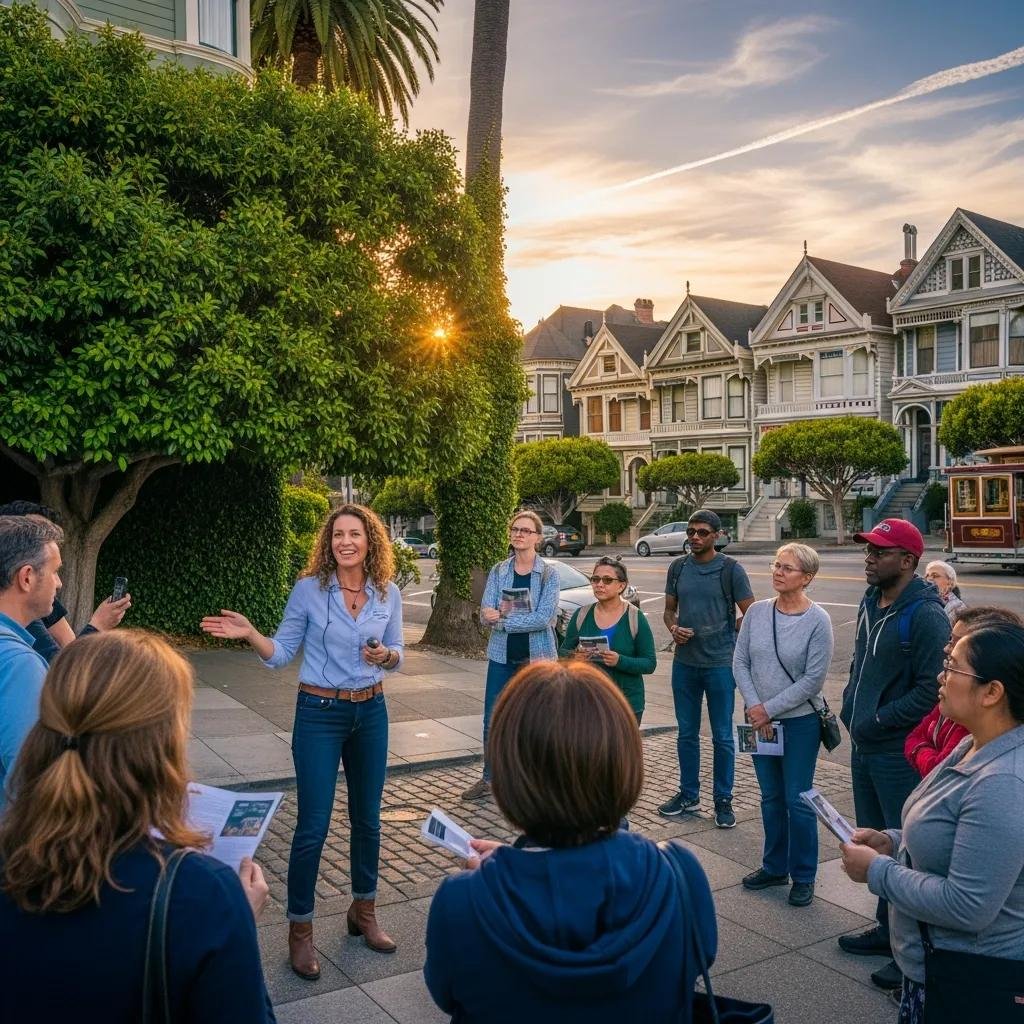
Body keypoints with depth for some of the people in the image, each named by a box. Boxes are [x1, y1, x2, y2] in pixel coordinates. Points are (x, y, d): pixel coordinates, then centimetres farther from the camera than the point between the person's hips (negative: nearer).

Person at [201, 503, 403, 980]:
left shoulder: (388, 593, -2)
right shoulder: (309, 588, -10)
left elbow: (397, 654, 6)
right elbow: (281, 653, -6)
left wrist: (385, 655, -16)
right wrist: (249, 633, -23)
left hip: (371, 712, 4)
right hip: (319, 714, -3)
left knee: (367, 818, 15)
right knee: (313, 826, -1)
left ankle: (363, 911, 34)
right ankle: (300, 929, 16)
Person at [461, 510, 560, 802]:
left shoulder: (549, 574, -6)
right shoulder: (498, 571, 3)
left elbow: (544, 618, -18)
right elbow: (486, 615, -5)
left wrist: (503, 619, -19)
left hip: (537, 656, -3)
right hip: (502, 656, 3)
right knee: (492, 720, 8)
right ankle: (488, 779, 24)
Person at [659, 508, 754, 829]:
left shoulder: (730, 569, -8)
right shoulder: (678, 567, 5)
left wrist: (723, 635, -3)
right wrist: (674, 628, -7)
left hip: (720, 665, -4)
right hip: (684, 663, 4)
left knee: (722, 737, 6)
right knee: (687, 733, 14)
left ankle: (723, 801, 19)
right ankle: (688, 794, 28)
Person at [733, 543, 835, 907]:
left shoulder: (818, 620, -14)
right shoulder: (756, 611, -2)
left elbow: (813, 679, -15)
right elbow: (740, 662, 1)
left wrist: (770, 709, -14)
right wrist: (753, 706, -11)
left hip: (800, 722, -4)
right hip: (759, 720, 4)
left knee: (797, 800, 4)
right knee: (771, 798, 16)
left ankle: (803, 877, 20)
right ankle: (774, 867, 31)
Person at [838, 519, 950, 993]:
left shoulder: (926, 615, -19)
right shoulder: (870, 603, 7)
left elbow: (931, 690, -23)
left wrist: (877, 720, -18)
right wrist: (850, 708, 7)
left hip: (900, 753, -9)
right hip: (864, 746, 9)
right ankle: (888, 928, 37)